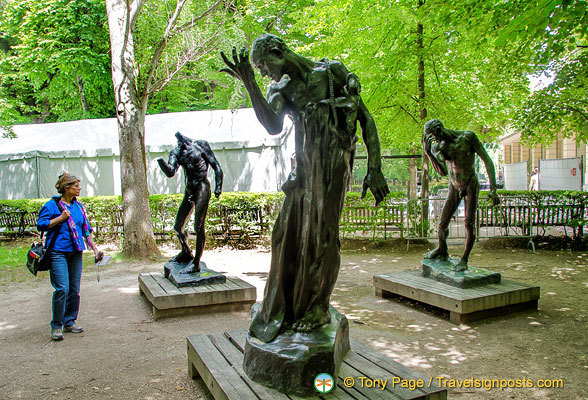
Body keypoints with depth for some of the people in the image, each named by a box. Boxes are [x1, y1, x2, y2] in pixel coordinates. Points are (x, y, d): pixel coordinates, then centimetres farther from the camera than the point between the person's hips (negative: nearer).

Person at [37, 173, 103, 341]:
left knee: (75, 289, 7)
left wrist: (95, 249, 15)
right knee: (62, 288, -10)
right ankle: (56, 325, 4)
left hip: (76, 252, 6)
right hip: (58, 252, -5)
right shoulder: (52, 205, -3)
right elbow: (41, 224, -5)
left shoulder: (78, 206, 13)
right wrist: (61, 218, -13)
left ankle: (70, 322, 20)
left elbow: (86, 230, 18)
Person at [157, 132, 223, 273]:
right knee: (178, 227, 12)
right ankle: (186, 254, 35)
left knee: (198, 226, -11)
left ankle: (196, 264, -6)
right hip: (189, 190, 6)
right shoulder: (176, 152, 7)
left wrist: (218, 186, -12)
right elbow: (171, 172, -8)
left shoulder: (200, 145, -3)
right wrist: (161, 161, -26)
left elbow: (216, 166, -3)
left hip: (202, 188, -6)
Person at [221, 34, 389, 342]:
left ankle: (317, 309, 11)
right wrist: (250, 86, -18)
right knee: (288, 232, 4)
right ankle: (282, 308, 18)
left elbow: (366, 119, -2)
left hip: (332, 165, -5)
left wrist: (374, 169, -9)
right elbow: (273, 127, -7)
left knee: (321, 234, -4)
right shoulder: (282, 89, 14)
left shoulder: (332, 73, 1)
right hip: (304, 166, 5)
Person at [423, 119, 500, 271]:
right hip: (454, 187, 3)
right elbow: (443, 172, -13)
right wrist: (433, 151, -26)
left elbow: (487, 160, -16)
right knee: (442, 225, 0)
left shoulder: (468, 136, -16)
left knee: (469, 224, -11)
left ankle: (464, 260, 4)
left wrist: (493, 188, -24)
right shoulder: (440, 145, -6)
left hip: (471, 185, -3)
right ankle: (442, 251, 28)